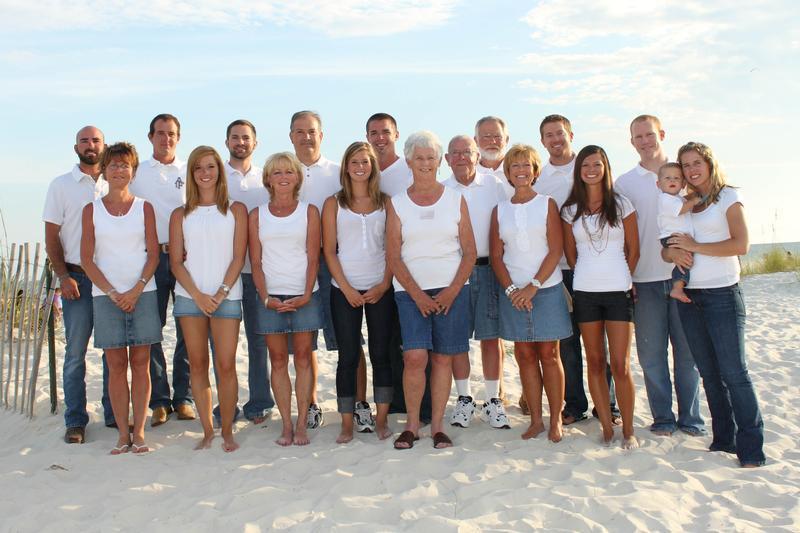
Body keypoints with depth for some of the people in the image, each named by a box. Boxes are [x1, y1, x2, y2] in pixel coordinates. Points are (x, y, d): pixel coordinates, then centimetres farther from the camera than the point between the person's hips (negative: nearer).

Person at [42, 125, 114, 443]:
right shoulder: (61, 185, 5)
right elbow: (51, 236, 1)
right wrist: (63, 276, -9)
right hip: (78, 278, -2)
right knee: (76, 351, -1)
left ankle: (115, 414, 16)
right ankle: (75, 421, 7)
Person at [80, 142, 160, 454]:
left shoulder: (144, 208, 6)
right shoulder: (92, 210, 6)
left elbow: (153, 254, 3)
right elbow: (87, 259, 3)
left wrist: (136, 290, -10)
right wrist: (113, 293, -7)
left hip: (143, 293, 0)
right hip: (106, 295, 0)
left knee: (140, 363, 1)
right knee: (116, 364, 1)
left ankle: (139, 431, 8)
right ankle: (122, 433, 8)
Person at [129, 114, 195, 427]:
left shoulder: (190, 172, 10)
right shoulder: (137, 173, 12)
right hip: (150, 257, 1)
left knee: (187, 330, 1)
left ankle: (183, 397, 10)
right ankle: (159, 400, 8)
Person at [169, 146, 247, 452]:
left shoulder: (235, 210, 7)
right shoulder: (181, 215, 11)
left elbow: (238, 257, 1)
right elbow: (176, 262, 5)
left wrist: (220, 293, -10)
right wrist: (198, 295, -9)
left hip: (227, 296, -2)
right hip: (189, 297, 2)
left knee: (226, 365, -7)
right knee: (197, 364, 4)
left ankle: (227, 431, 7)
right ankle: (207, 431, 13)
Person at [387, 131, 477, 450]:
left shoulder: (455, 200, 8)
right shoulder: (397, 204, 6)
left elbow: (470, 253, 5)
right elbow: (393, 257, 1)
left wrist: (453, 290, -7)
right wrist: (418, 295, -9)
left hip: (451, 289, 1)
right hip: (410, 290, -1)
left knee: (443, 358, 2)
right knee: (415, 357, -12)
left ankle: (437, 426, 14)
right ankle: (412, 424, 6)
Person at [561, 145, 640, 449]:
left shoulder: (622, 205, 3)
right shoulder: (570, 210, 7)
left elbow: (633, 250, 7)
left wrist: (619, 279, 9)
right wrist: (589, 276, 11)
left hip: (618, 292, -2)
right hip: (585, 293, 2)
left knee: (620, 365, -5)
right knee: (595, 362, 6)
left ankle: (628, 430, 7)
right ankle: (607, 427, 15)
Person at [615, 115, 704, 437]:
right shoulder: (624, 183, 8)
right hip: (645, 280, 0)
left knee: (687, 351, 4)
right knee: (651, 353, 3)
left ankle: (690, 417, 16)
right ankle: (662, 417, 16)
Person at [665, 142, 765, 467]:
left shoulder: (728, 196, -1)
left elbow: (741, 245, -12)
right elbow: (668, 248, 13)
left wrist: (695, 246, -11)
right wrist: (673, 252, -10)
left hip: (722, 294, -5)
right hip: (689, 297, 6)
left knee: (734, 372, -7)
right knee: (710, 373, 9)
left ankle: (751, 449, -1)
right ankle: (724, 439, 18)